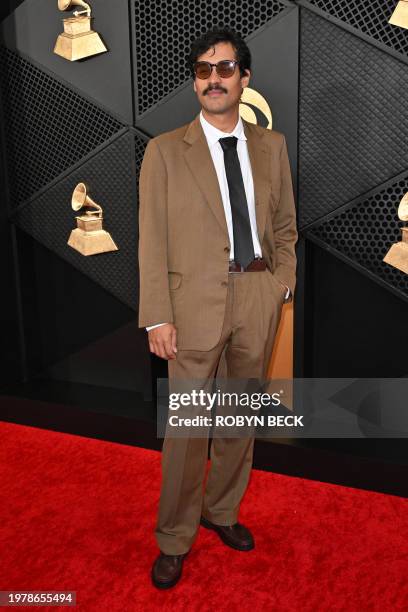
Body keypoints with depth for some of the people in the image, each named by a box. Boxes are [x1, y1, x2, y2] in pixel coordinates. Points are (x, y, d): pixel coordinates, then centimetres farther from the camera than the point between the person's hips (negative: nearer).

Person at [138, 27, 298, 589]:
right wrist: (157, 316, -10)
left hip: (259, 297, 4)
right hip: (196, 300, -3)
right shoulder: (165, 150, 0)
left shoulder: (272, 145, 10)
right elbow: (152, 239, -4)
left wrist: (283, 283, 4)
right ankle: (174, 539, 24)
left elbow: (286, 224, 15)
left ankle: (221, 510, 37)